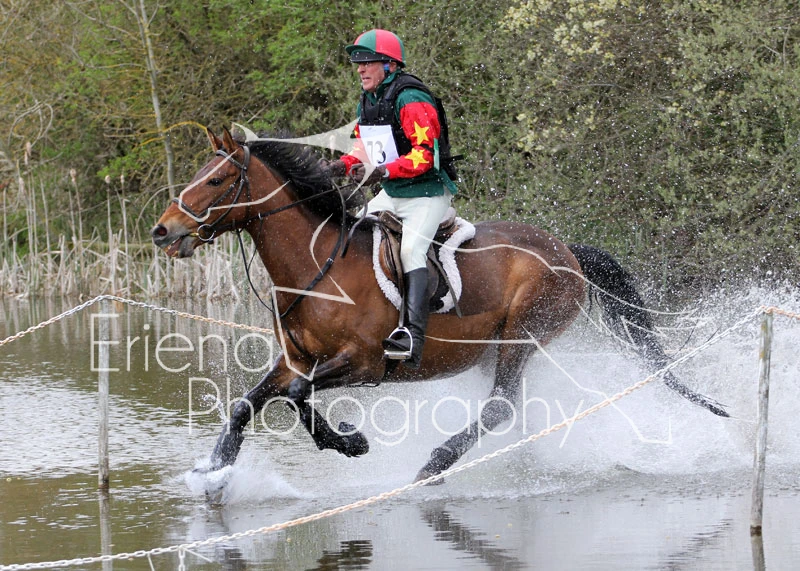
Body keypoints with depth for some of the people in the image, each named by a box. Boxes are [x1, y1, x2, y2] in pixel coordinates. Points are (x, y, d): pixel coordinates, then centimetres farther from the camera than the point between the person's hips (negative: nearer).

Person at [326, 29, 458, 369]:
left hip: (428, 193, -10)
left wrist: (384, 171, -36)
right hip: (391, 194, 10)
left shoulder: (410, 99, -19)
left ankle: (412, 335, -41)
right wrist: (344, 165, -3)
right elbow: (366, 152, 18)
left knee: (411, 249, -28)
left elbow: (424, 154, -26)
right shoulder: (366, 102, 10)